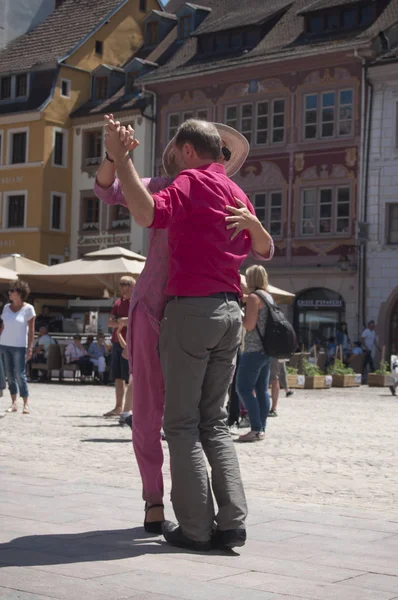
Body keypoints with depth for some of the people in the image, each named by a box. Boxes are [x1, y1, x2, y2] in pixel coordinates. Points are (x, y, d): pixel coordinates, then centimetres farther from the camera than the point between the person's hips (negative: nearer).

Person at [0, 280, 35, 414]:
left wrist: (30, 348, -10)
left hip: (19, 346, -5)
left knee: (20, 375, -7)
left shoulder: (28, 308, -6)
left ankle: (26, 404, -1)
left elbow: (31, 330, -6)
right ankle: (13, 404, 10)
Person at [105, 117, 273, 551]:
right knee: (213, 420, 12)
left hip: (191, 308, -7)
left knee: (182, 423, -1)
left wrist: (120, 158, -26)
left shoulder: (192, 182, -7)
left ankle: (195, 527, -3)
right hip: (230, 311, 7)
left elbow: (148, 214, -27)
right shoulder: (236, 193, 18)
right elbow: (265, 249, 33)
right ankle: (232, 521, 3)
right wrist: (250, 221, 22)